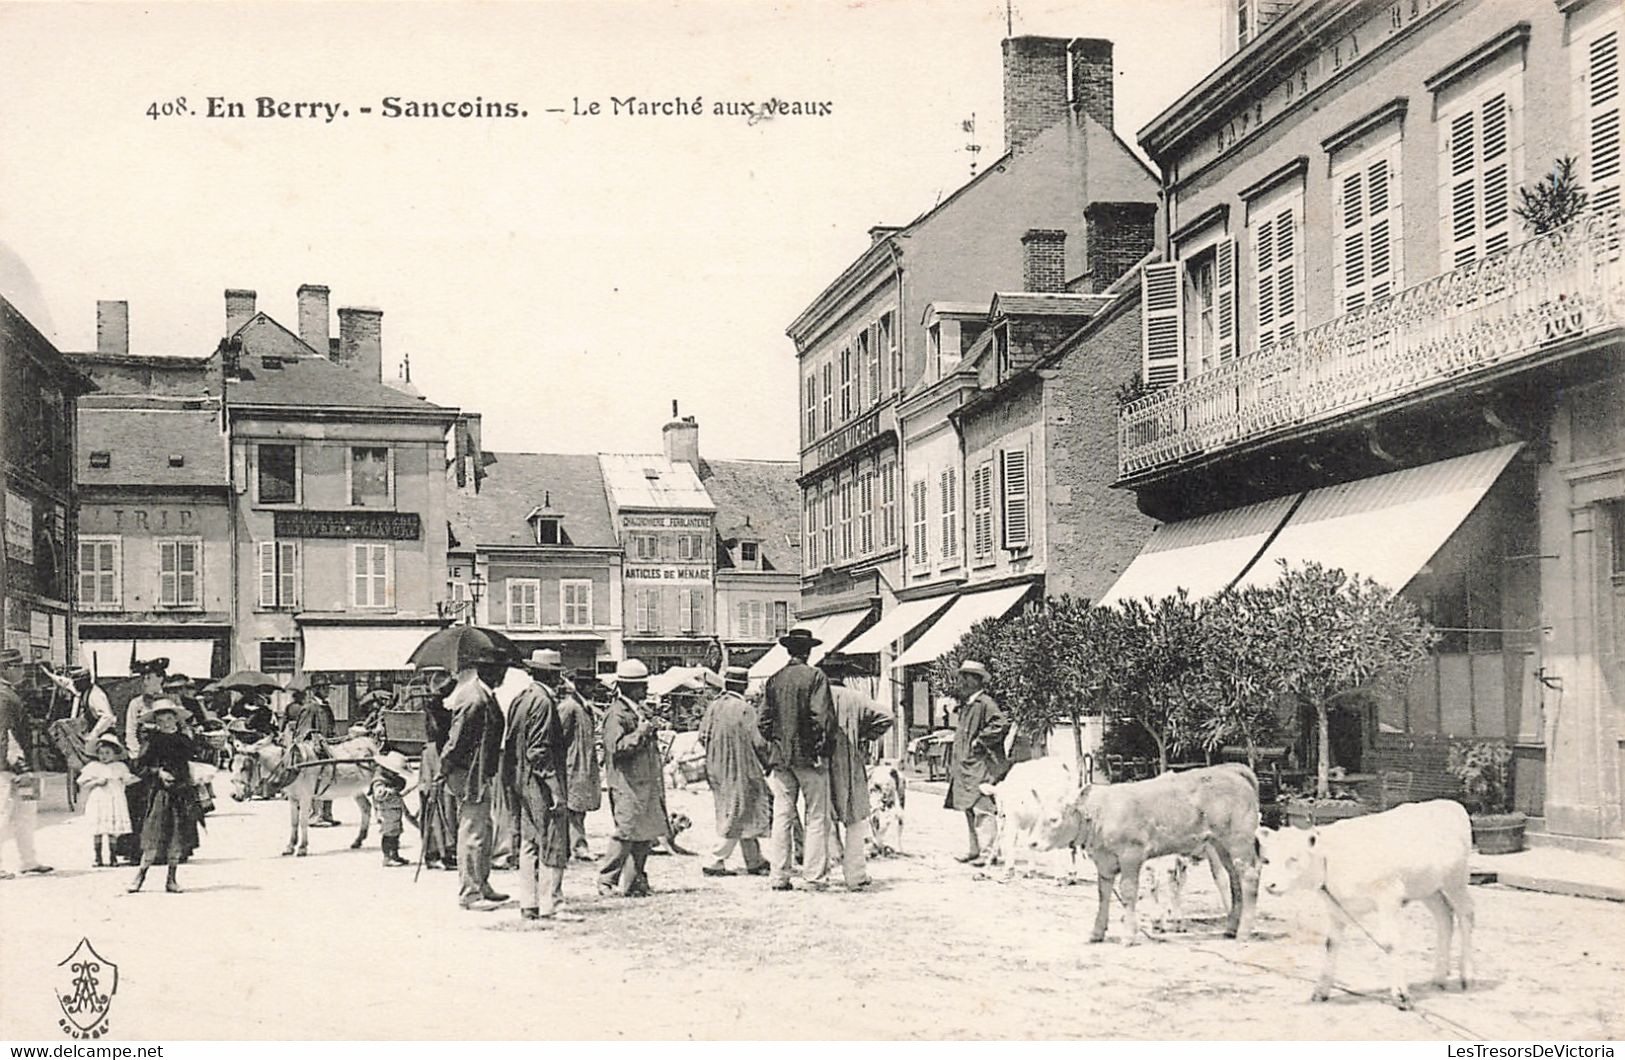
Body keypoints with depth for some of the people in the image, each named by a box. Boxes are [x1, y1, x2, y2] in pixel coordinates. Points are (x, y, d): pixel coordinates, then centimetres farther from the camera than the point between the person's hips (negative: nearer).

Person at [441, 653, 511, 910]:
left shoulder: (486, 696, 12)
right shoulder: (474, 700, -21)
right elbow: (456, 740, -21)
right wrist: (448, 767, -16)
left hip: (482, 775, 11)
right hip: (470, 776, -11)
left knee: (484, 831, 19)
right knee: (473, 835, -3)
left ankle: (481, 885, 30)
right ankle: (469, 894, 4)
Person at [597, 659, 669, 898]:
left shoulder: (640, 712, 18)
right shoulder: (616, 714, -11)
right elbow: (616, 747, -21)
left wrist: (652, 734, 15)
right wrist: (639, 733, -22)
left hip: (646, 783, 9)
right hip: (627, 784, -9)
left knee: (645, 834, 9)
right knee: (626, 833, -8)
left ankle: (634, 881, 16)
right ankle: (607, 880, 2)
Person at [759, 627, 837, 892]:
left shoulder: (774, 680, 5)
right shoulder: (816, 677, -8)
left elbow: (764, 720, 6)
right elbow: (823, 718, -13)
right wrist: (826, 748, -3)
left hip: (780, 757, 4)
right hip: (809, 755, -4)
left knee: (782, 817, 7)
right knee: (817, 817, 3)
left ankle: (780, 877, 8)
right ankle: (815, 875, 2)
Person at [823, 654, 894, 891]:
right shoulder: (855, 699, -2)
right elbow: (884, 718, -7)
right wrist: (865, 738, 4)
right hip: (848, 767, -1)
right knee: (855, 820, 8)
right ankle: (854, 875, 6)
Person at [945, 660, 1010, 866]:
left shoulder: (986, 703, -11)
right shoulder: (965, 705, 17)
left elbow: (1002, 724, -23)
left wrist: (981, 740, -16)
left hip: (980, 765, -10)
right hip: (964, 765, 10)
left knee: (981, 808, -12)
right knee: (969, 809, 13)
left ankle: (987, 850, -10)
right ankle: (974, 849, 20)